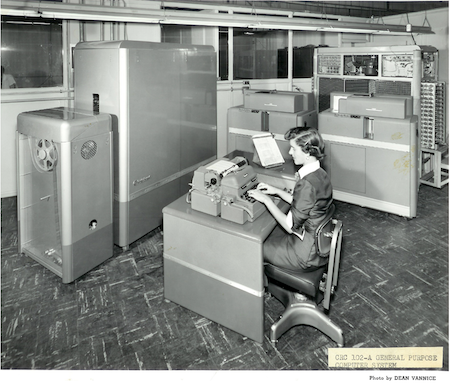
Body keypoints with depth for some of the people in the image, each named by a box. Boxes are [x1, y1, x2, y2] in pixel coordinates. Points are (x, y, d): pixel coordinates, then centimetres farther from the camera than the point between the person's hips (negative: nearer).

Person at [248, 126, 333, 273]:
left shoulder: (307, 184, -30)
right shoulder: (320, 174, 0)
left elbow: (290, 226, -24)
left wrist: (267, 200, -15)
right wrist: (276, 191, 10)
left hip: (306, 255, -9)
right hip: (319, 243, 9)